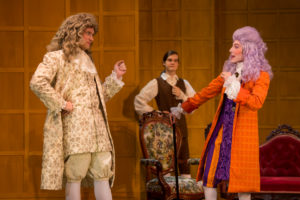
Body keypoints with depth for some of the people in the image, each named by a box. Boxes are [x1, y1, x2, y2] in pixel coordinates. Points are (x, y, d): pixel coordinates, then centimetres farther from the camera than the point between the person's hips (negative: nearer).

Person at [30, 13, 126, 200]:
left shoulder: (88, 61, 25)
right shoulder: (57, 57, 0)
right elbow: (37, 82, -16)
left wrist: (115, 77, 17)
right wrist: (61, 104, -15)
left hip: (97, 124, 8)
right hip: (74, 124, -7)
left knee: (103, 174, 3)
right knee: (75, 175, -6)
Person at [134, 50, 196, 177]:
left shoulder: (184, 84, 14)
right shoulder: (156, 83, 2)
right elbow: (139, 101, -3)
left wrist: (182, 96, -7)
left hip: (180, 125, 4)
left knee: (184, 162, 1)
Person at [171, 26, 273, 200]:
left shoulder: (261, 75, -5)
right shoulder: (230, 71, 14)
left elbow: (257, 102, -20)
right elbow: (208, 92, 21)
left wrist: (233, 85, -21)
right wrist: (184, 107, 25)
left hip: (242, 132, -6)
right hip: (222, 129, 6)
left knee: (241, 178, -3)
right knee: (209, 176, 3)